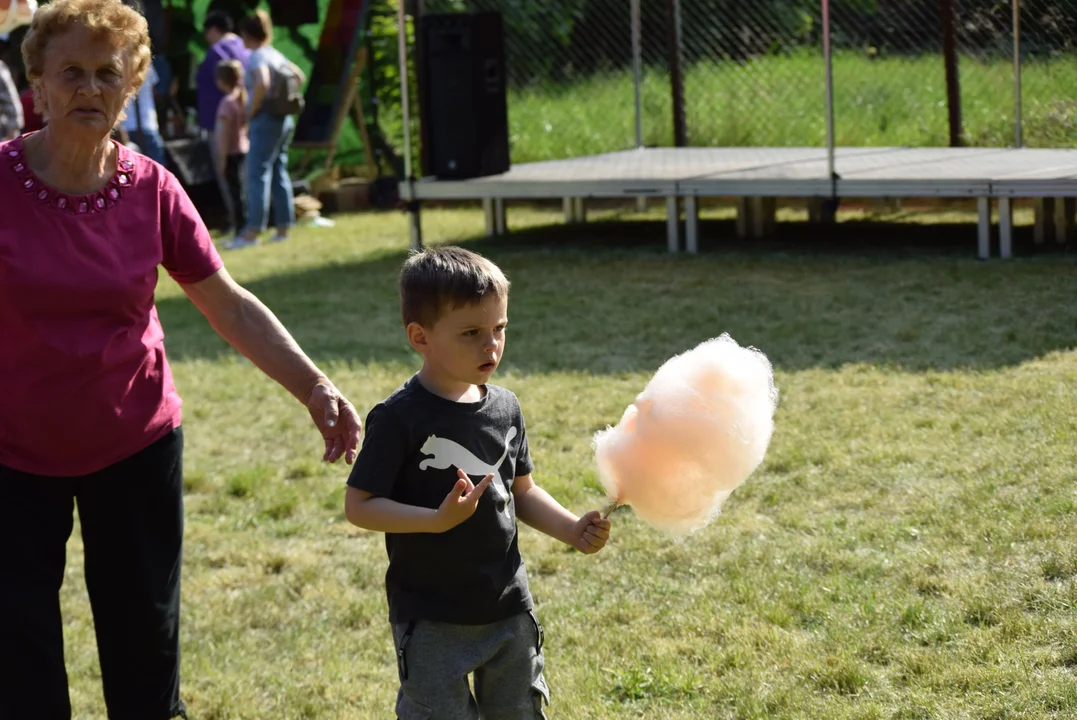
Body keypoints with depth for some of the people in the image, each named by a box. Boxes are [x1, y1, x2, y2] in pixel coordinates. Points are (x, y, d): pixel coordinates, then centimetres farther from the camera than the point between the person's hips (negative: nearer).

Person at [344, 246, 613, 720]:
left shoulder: (505, 408, 3)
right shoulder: (400, 418, -15)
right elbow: (358, 506, -16)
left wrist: (571, 530, -2)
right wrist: (438, 520, -28)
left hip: (509, 609, 6)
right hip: (432, 621, -5)